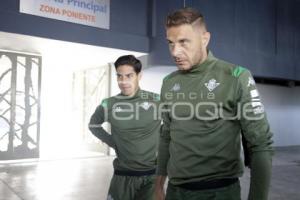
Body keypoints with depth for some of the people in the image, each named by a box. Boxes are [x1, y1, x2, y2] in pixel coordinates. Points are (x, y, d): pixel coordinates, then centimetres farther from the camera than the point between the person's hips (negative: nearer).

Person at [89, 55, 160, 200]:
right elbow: (93, 125, 15)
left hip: (152, 174, 0)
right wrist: (112, 142, 4)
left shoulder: (156, 100, -7)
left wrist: (160, 142, 2)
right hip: (123, 175, 1)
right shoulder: (109, 105, -5)